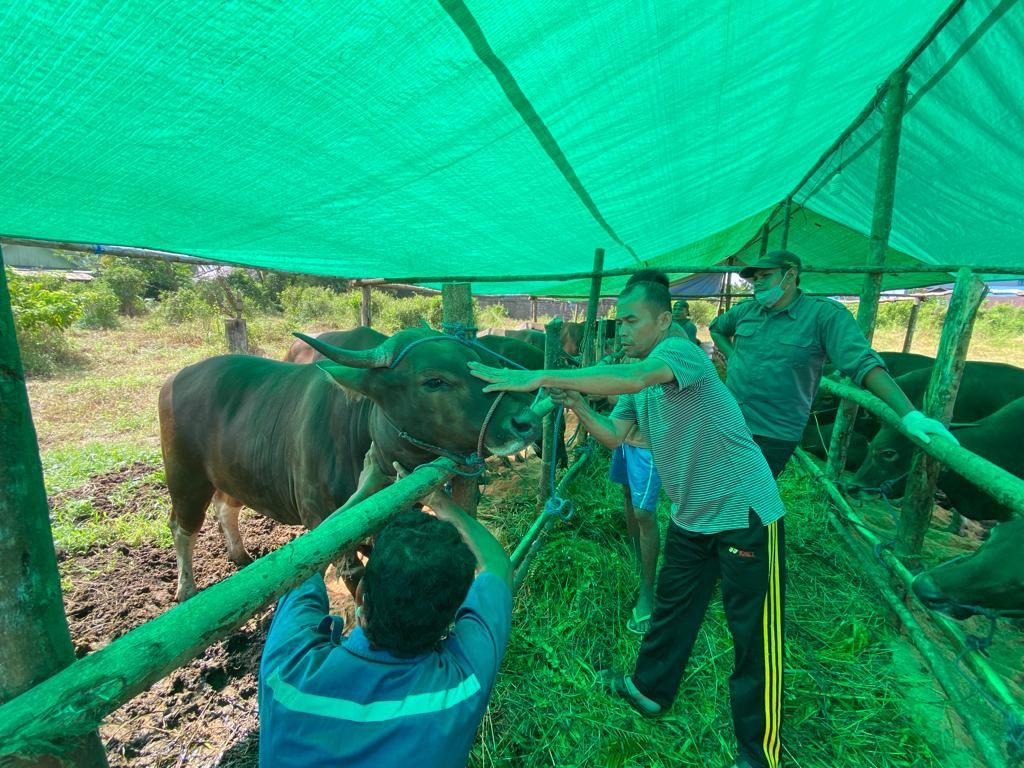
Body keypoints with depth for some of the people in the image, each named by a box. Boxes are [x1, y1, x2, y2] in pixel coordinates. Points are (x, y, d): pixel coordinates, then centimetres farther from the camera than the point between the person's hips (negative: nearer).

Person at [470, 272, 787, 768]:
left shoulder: (680, 351, -22)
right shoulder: (637, 380, 5)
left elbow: (635, 377, -43)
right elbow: (614, 435, 4)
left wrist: (541, 378, -45)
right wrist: (578, 407, -15)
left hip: (746, 512, -8)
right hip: (691, 516, 8)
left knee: (755, 633, 7)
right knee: (671, 607, 21)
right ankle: (649, 689, 43)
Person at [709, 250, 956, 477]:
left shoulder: (824, 314, -9)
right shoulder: (746, 310, 6)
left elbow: (863, 363, -17)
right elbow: (717, 328, 26)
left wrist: (910, 414, -26)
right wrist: (731, 358, 9)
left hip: (773, 436, -5)